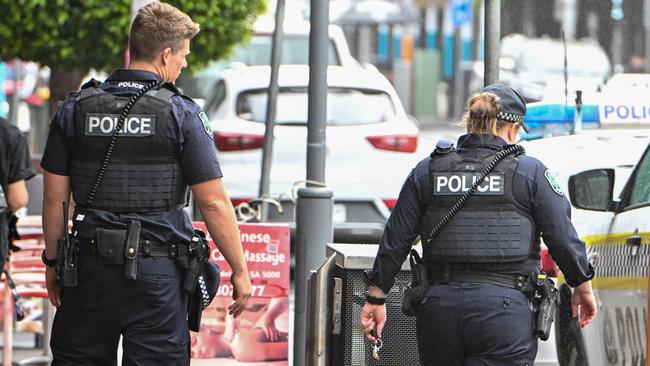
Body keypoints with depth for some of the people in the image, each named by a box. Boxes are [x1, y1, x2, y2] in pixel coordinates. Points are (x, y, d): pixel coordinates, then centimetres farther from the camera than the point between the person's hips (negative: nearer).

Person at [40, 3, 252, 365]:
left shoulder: (76, 109, 3)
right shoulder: (181, 114, -7)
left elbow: (55, 197, 5)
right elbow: (214, 203, -7)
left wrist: (53, 262, 16)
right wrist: (240, 271, 1)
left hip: (91, 266, 3)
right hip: (158, 273, -3)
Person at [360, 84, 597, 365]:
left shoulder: (426, 172, 9)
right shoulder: (530, 172, 0)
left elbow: (395, 241, 9)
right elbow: (563, 237, 1)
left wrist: (375, 298, 15)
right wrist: (583, 287, 16)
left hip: (439, 307, 4)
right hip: (503, 309, -4)